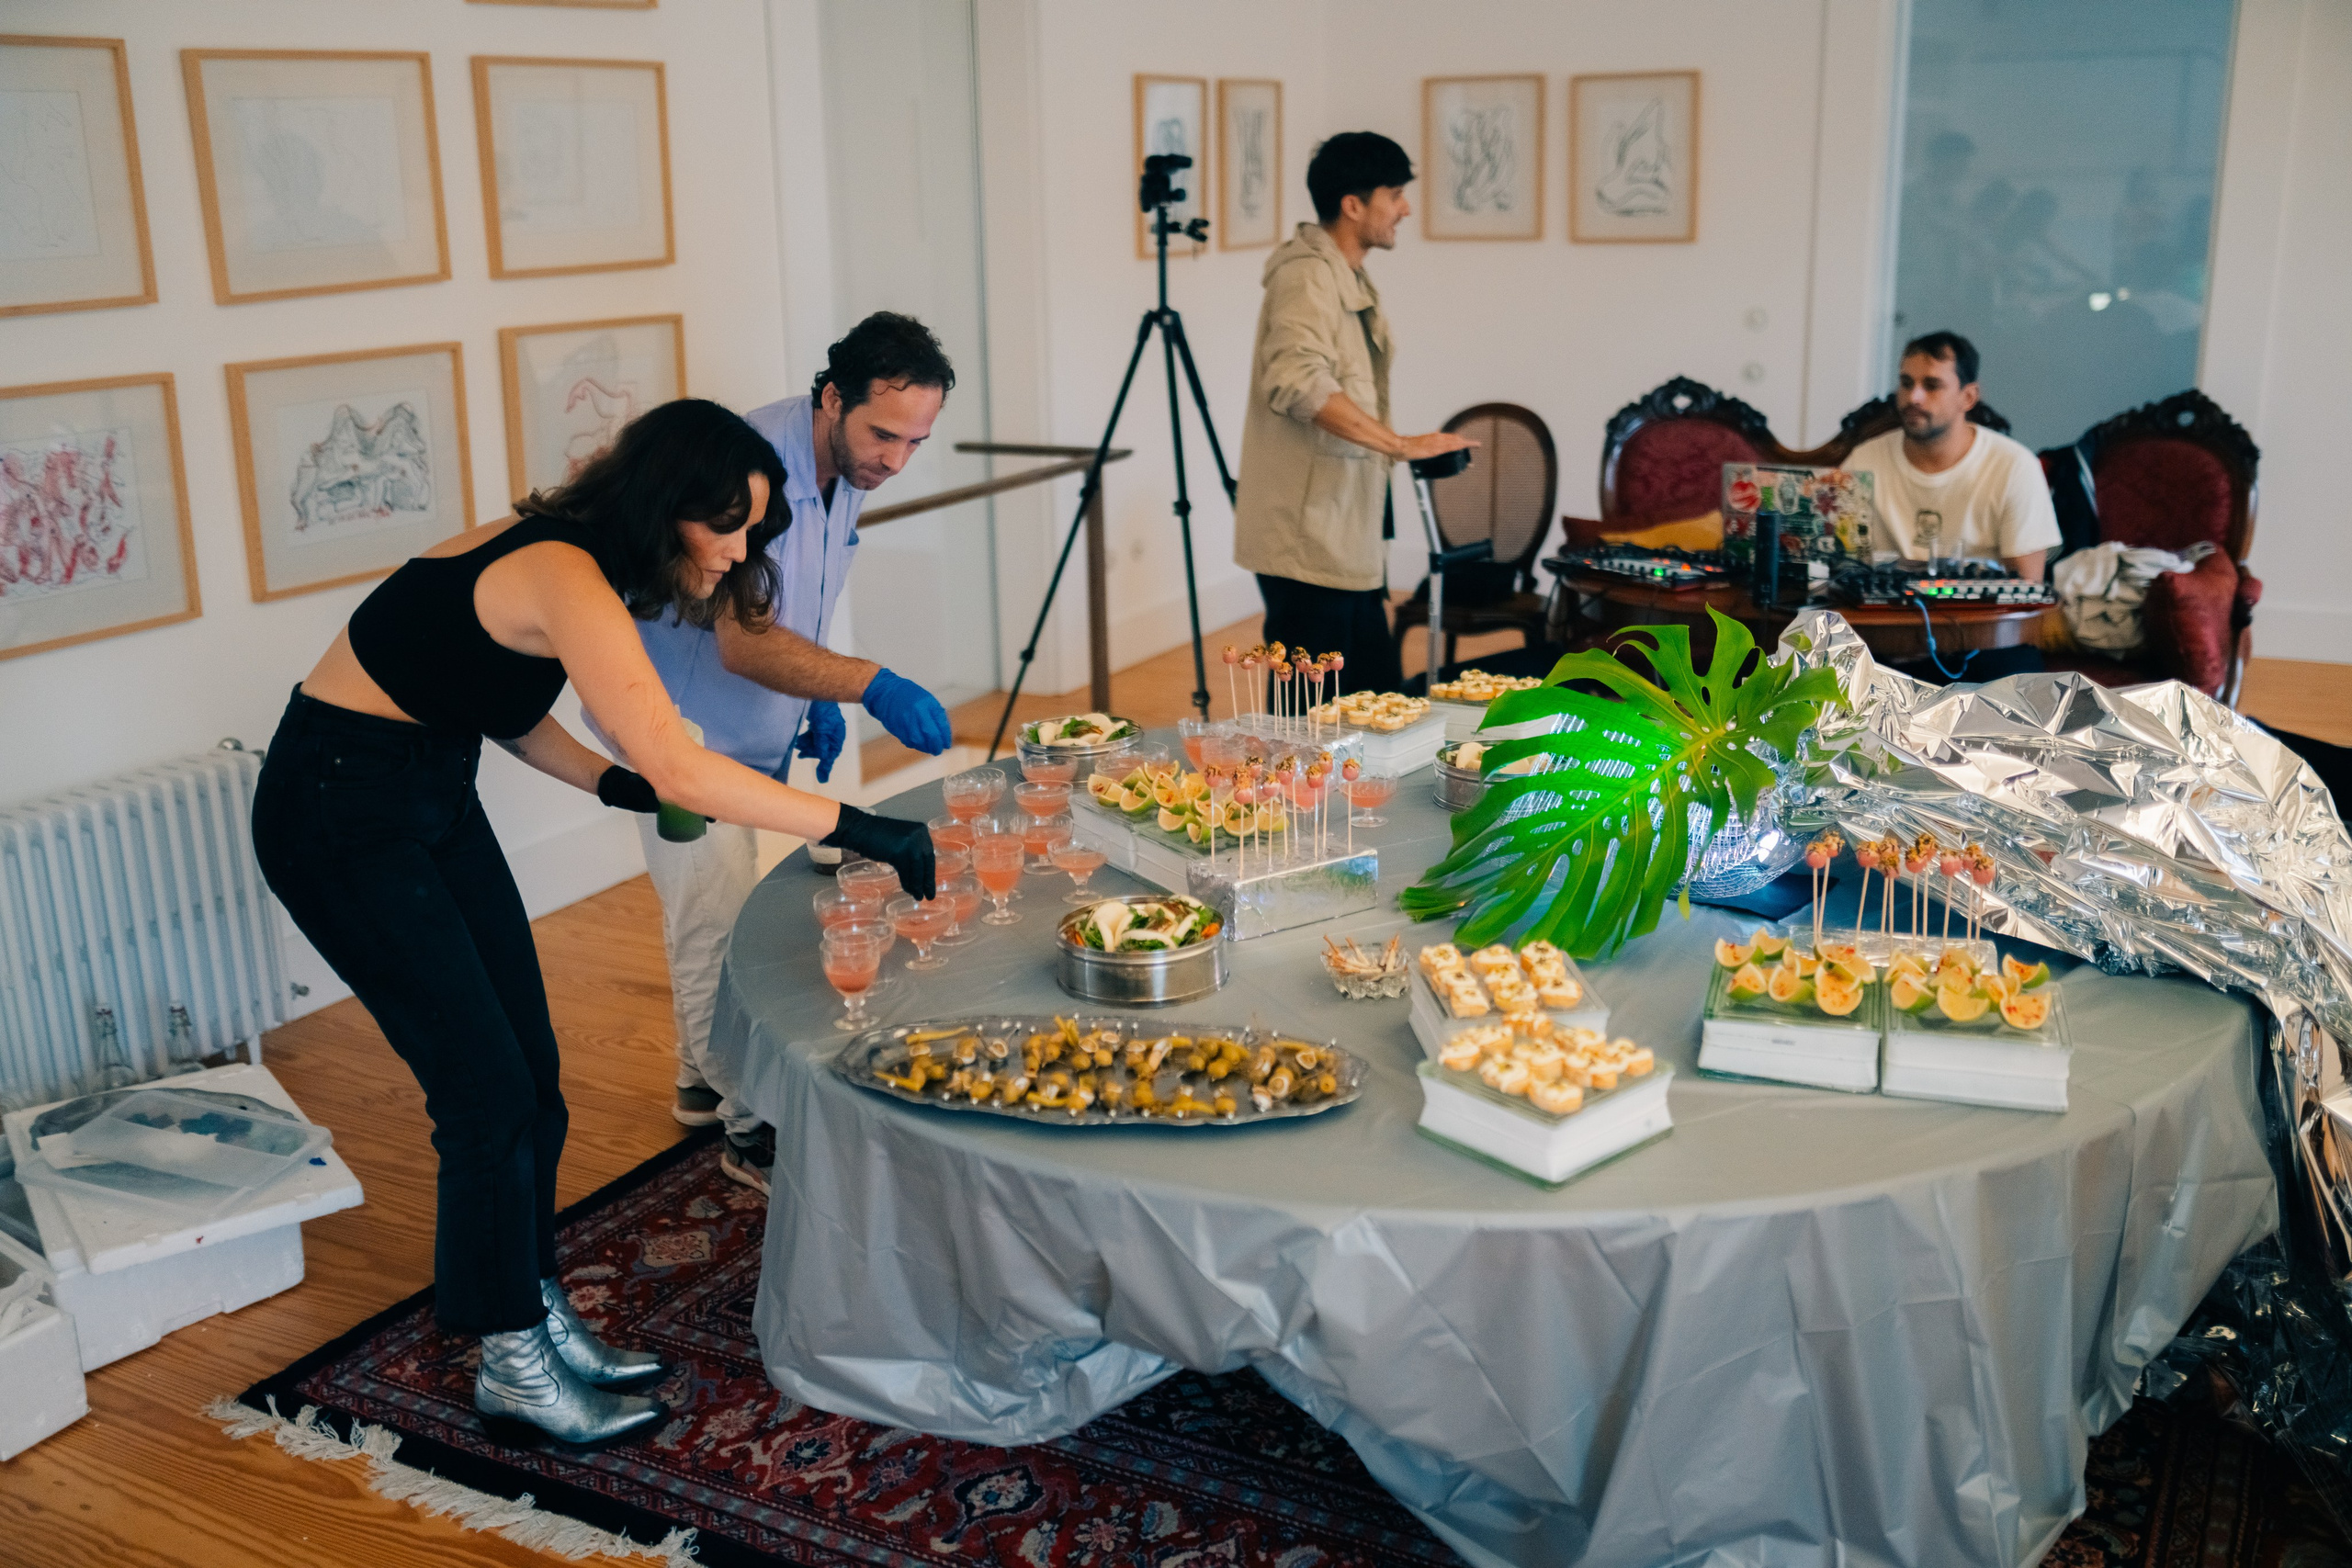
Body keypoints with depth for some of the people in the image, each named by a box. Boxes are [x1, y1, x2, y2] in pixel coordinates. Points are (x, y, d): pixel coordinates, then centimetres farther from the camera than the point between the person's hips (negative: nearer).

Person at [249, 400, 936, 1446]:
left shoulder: (572, 560, 1)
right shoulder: (565, 581, -27)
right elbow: (681, 771, -35)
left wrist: (610, 783, 0)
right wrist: (855, 829, -31)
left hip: (435, 792, 9)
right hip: (340, 812, -9)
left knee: (531, 1074, 9)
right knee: (487, 1088, -4)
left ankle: (537, 1311, 25)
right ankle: (510, 1362, 13)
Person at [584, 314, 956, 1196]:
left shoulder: (849, 469, -3)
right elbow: (744, 643, -39)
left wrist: (819, 698, 6)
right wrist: (869, 685, -50)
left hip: (748, 729, 8)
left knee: (707, 912, 20)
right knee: (720, 922, -7)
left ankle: (703, 1084, 35)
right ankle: (750, 1128, 6)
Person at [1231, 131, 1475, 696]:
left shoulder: (1350, 279, 17)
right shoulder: (1307, 274, -15)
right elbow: (1298, 381, -33)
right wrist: (1401, 444, -35)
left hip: (1347, 542, 10)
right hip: (1308, 544, -10)